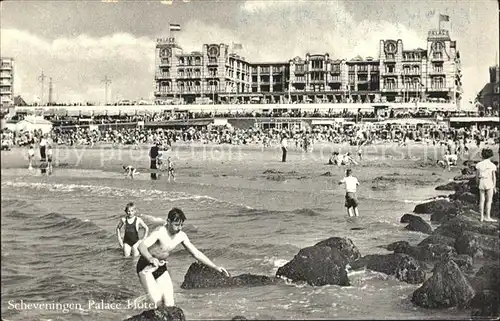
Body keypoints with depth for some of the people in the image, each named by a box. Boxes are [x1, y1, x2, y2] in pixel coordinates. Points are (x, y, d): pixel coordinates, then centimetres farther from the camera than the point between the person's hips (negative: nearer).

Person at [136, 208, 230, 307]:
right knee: (157, 302, -19)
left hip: (161, 267, 6)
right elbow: (141, 246, -44)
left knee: (169, 305, -4)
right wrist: (150, 259, -65)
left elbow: (196, 253, 4)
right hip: (146, 267, -6)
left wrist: (215, 267, 0)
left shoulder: (181, 236, -6)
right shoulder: (159, 232, -26)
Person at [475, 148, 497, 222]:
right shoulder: (492, 165, -6)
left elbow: (477, 176, 3)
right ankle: (488, 217, -1)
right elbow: (494, 177, -4)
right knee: (489, 201, 2)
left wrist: (478, 185, 15)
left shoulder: (479, 164, 0)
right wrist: (494, 187, 3)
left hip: (481, 183, 3)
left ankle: (482, 217, 10)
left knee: (482, 200, 8)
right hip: (489, 183, -3)